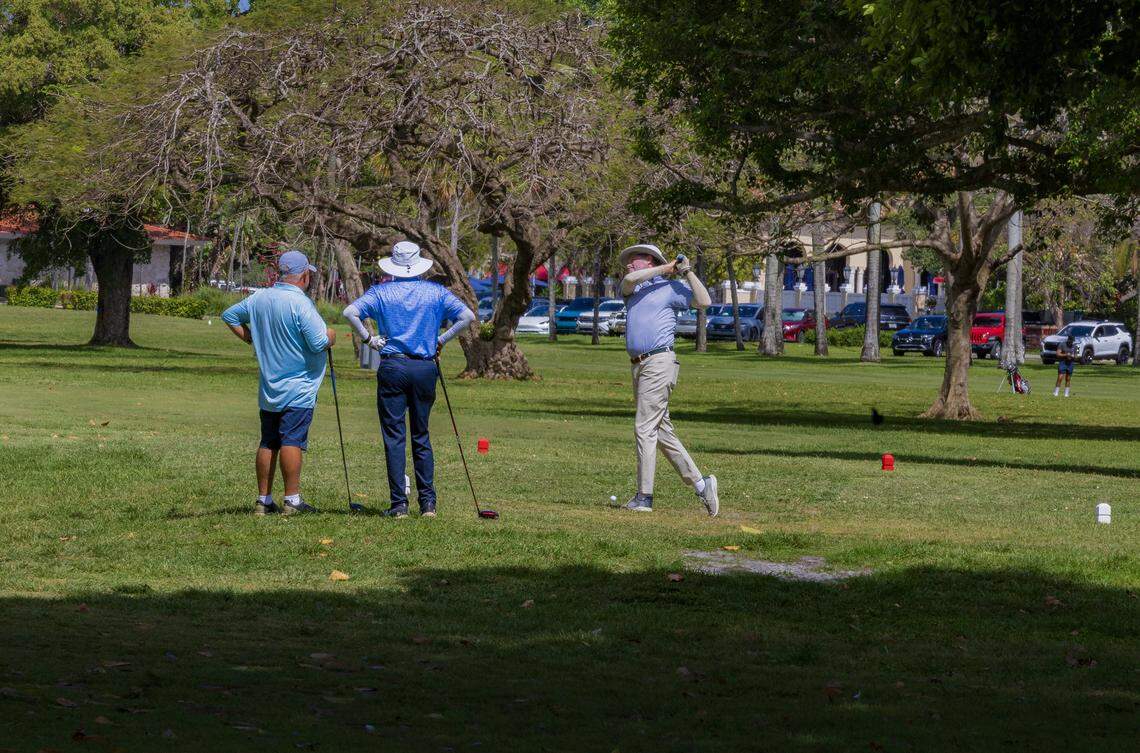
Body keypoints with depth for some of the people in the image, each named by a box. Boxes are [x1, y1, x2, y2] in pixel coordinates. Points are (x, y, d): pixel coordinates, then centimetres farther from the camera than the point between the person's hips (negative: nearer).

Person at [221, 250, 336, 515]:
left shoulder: (259, 298, 6)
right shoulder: (300, 303, -17)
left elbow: (229, 315, 19)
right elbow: (319, 343, -20)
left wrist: (250, 337, 17)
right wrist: (331, 335, 1)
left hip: (268, 389, 7)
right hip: (298, 389, -7)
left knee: (268, 443, 10)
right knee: (292, 441, -7)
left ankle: (263, 500, 13)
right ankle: (292, 500, -7)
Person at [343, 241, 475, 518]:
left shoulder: (381, 292, 2)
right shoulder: (436, 292, 6)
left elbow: (350, 312, -12)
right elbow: (467, 316, -1)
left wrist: (368, 339, -1)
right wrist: (441, 339, 6)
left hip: (392, 368, -2)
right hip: (425, 368, 2)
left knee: (394, 437, 1)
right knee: (421, 437, 12)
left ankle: (399, 503, -2)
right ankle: (428, 502, 10)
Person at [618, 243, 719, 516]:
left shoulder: (671, 287, 2)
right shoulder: (632, 289, 20)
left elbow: (704, 302, -9)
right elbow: (629, 280, -4)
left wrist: (687, 272, -11)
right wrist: (666, 267, -2)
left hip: (659, 362, -8)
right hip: (639, 367, 8)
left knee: (644, 428, -11)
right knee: (662, 432, 7)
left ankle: (644, 498, -11)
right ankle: (700, 484, 11)